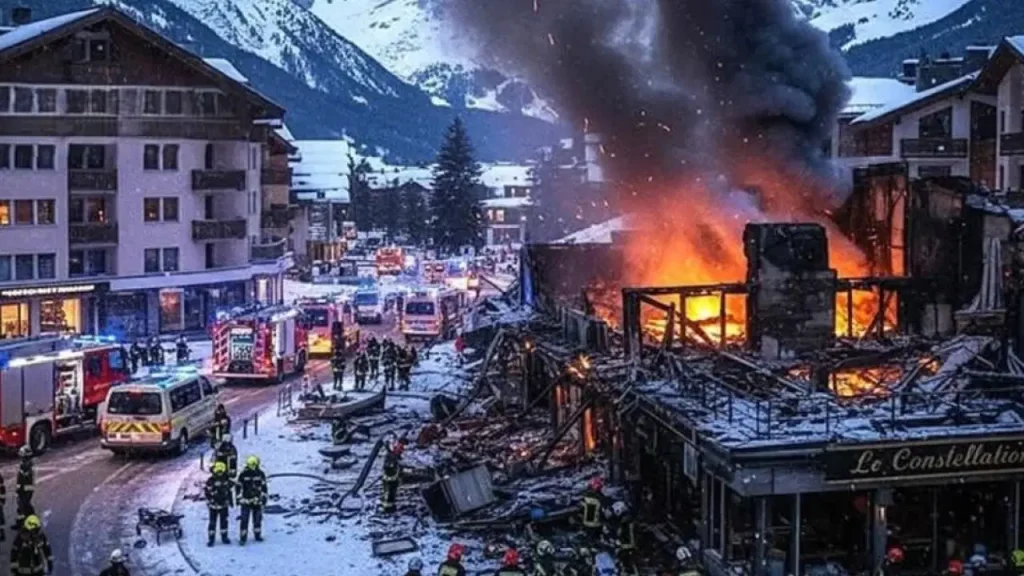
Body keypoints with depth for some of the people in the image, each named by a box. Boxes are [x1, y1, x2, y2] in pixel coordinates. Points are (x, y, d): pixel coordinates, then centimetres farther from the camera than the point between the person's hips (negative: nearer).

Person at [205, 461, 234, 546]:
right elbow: (207, 492, -12)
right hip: (214, 505, -4)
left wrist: (231, 500, 17)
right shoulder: (211, 480, -11)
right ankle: (211, 539, 9)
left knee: (224, 521, 11)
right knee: (212, 522, 0)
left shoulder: (227, 479, 4)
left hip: (224, 504, 4)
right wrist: (209, 501, -20)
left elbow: (229, 490, 15)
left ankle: (224, 537, 23)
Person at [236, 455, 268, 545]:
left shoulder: (260, 474, 0)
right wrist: (239, 498, -2)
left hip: (257, 501, 3)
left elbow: (264, 486, 8)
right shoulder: (243, 474, -7)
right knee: (244, 520, -5)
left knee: (258, 519, 11)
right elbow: (239, 486, -1)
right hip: (246, 501, -3)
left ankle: (257, 535, 27)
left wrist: (264, 497, 7)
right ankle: (242, 538, 0)